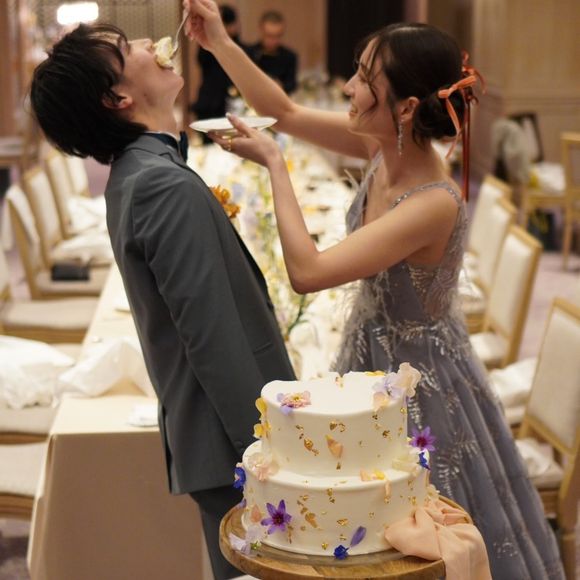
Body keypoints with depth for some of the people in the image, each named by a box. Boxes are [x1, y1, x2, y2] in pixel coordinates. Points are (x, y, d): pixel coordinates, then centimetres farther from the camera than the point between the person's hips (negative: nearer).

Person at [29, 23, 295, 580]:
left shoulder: (130, 176, 10)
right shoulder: (170, 186, -21)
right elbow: (215, 338, -23)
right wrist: (264, 445, -19)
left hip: (199, 429, 9)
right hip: (231, 442, -9)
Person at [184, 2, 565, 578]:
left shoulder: (435, 203, -33)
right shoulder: (384, 145, -11)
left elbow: (307, 271, -34)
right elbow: (285, 112, 2)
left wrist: (274, 164, -26)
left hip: (416, 381, -7)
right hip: (371, 360, 8)